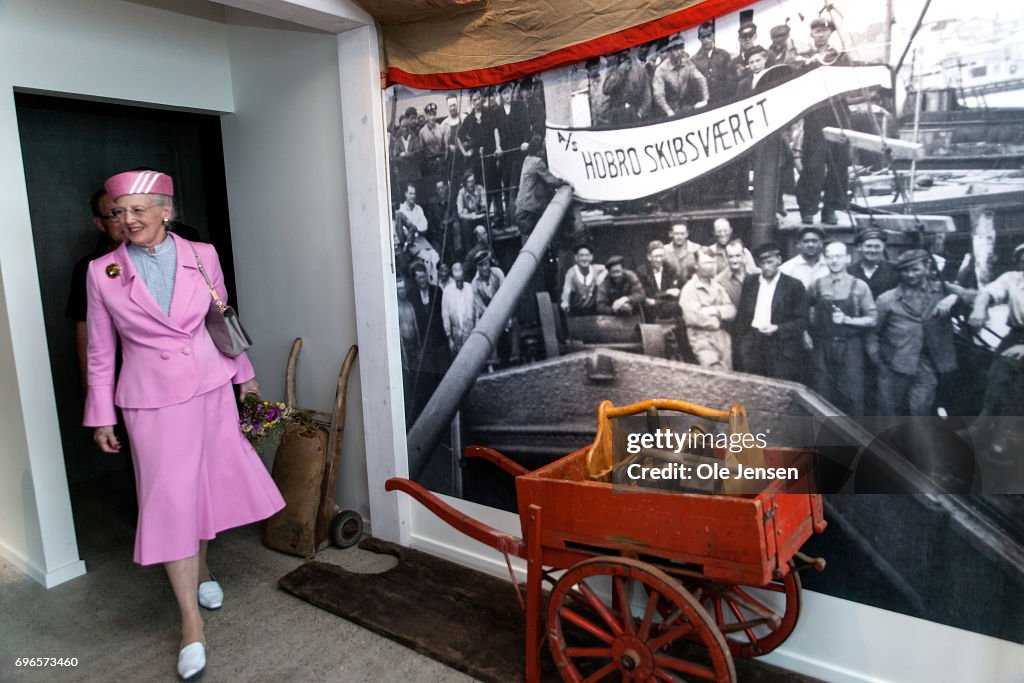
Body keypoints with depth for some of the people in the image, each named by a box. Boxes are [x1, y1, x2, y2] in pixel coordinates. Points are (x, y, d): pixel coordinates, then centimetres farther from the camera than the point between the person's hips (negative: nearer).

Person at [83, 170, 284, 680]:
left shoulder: (202, 256, -1)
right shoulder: (103, 272, -4)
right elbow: (101, 352, 2)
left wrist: (244, 373, 16)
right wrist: (102, 417, 4)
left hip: (212, 389, 2)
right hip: (152, 399, -2)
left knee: (208, 482, 14)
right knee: (168, 498, -1)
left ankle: (199, 566, 42)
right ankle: (191, 621, 9)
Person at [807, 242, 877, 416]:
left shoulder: (859, 286, -1)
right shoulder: (816, 285, 3)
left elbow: (872, 319, -1)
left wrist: (848, 320, -14)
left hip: (850, 349, -1)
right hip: (822, 348, 2)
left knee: (852, 397, -2)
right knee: (822, 398, 7)